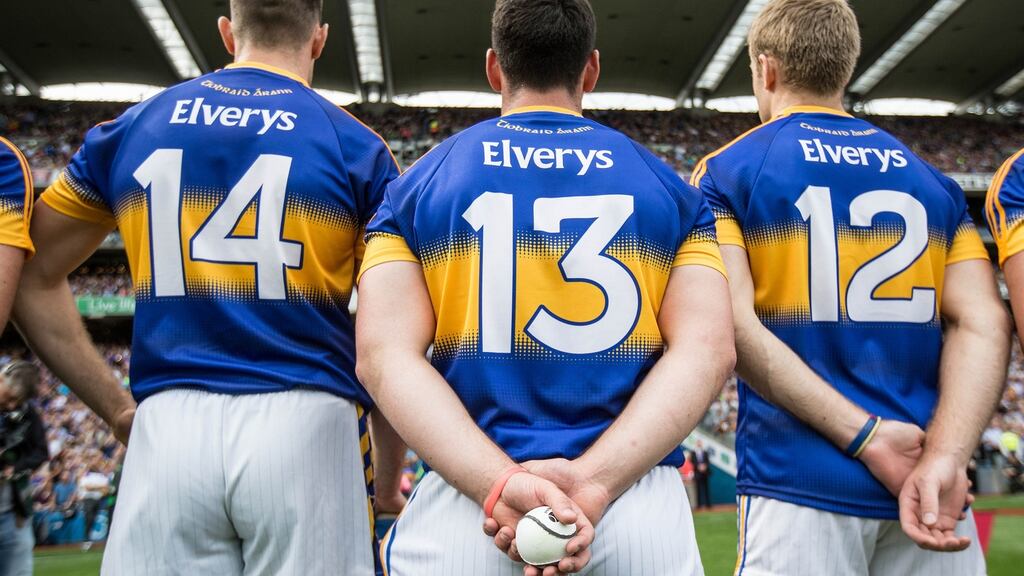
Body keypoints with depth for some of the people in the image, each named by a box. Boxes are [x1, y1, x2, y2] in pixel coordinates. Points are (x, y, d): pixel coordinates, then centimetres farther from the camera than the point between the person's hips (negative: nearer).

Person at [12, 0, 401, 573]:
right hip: (305, 422, -2)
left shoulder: (131, 129, 11)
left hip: (169, 426, 3)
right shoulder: (355, 145, 2)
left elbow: (33, 279, 17)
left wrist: (118, 407, 17)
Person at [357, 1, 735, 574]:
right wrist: (594, 480, -15)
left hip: (465, 499, 0)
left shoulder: (416, 186, 7)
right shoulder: (671, 188, 9)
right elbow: (708, 350, -6)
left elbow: (385, 356, -7)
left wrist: (500, 482, -16)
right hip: (647, 511, 1)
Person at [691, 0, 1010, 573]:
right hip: (931, 486, 4)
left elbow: (733, 326, -13)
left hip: (802, 480, -3)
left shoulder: (727, 172, 0)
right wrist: (944, 458, -11)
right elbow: (984, 324, -1)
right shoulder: (933, 182, 11)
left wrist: (865, 436, -11)